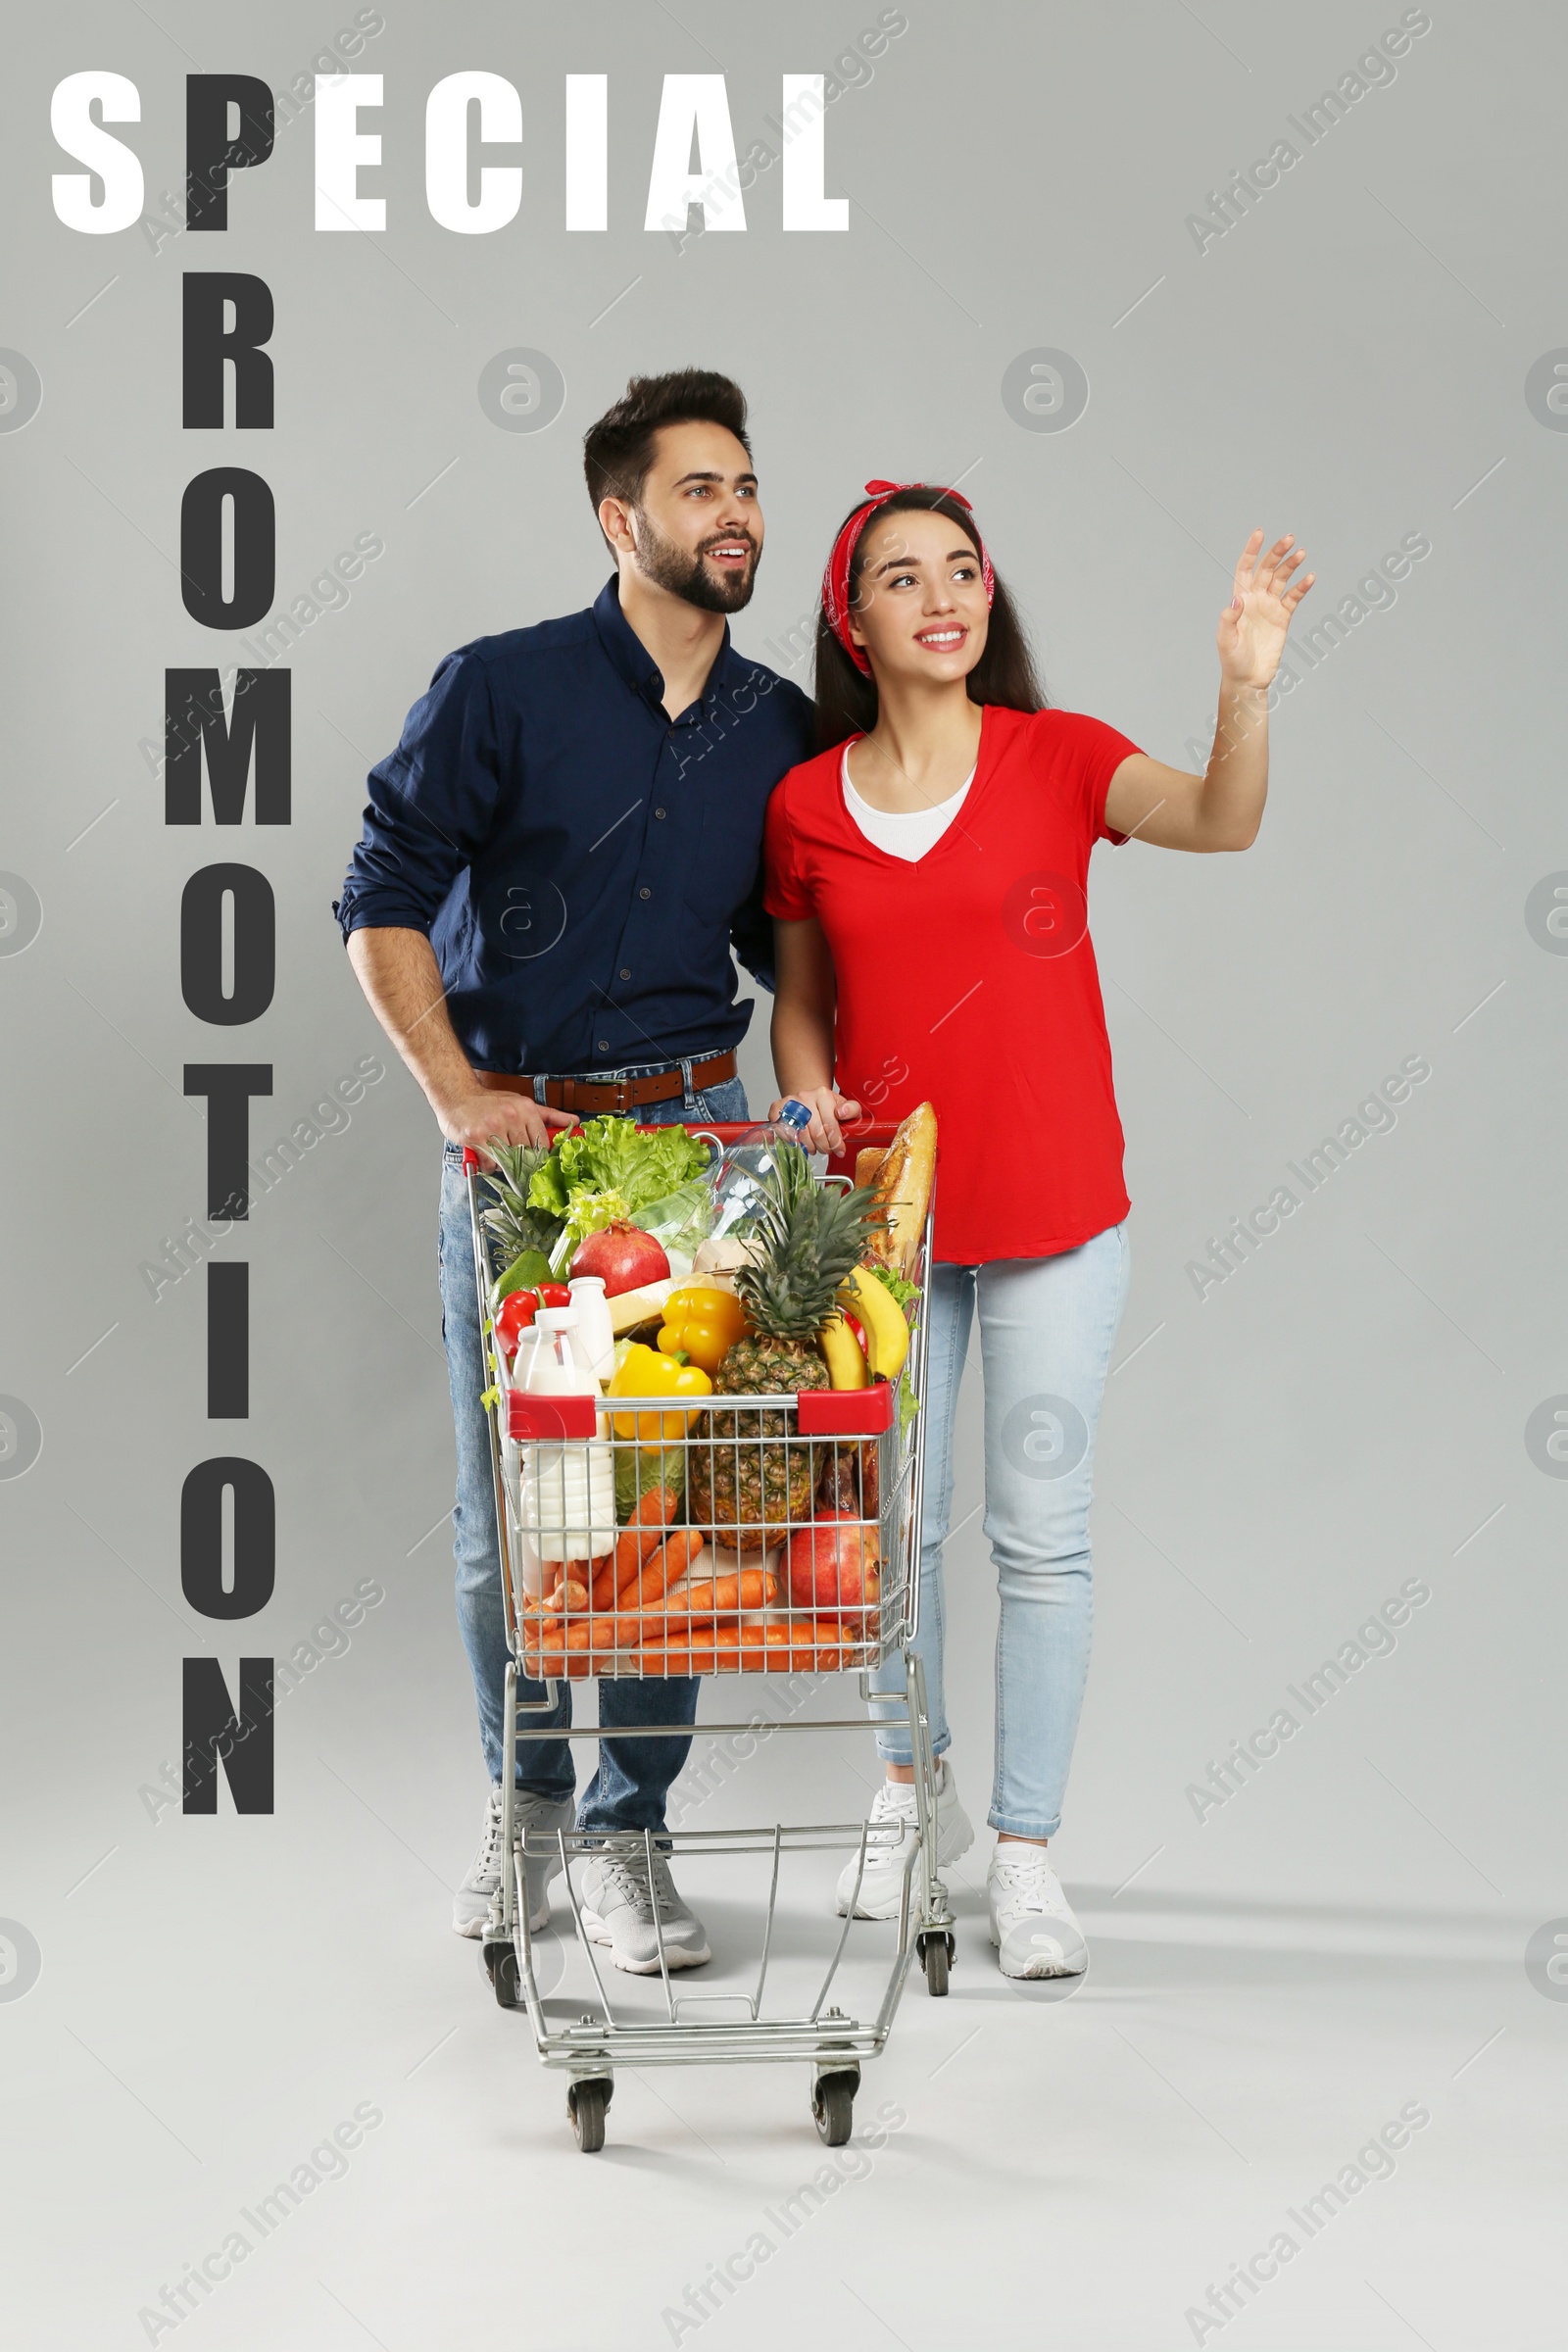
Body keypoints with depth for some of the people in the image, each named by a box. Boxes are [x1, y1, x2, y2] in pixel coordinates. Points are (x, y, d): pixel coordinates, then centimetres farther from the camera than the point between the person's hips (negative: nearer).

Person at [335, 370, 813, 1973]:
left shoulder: (780, 732, 7)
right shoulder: (501, 689, -4)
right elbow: (384, 899, -3)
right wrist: (457, 1090, -11)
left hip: (691, 1133, 2)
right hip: (508, 1133, -2)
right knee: (506, 1504, 5)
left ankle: (625, 1833, 13)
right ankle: (527, 1799, 26)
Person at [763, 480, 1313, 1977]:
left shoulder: (1058, 758, -4)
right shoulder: (807, 803, 1)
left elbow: (1218, 822, -22)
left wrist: (1245, 686, -39)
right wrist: (808, 1094, -7)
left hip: (1050, 1213, -2)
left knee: (1041, 1534, 2)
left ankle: (1024, 1852, 13)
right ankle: (914, 1793, 34)